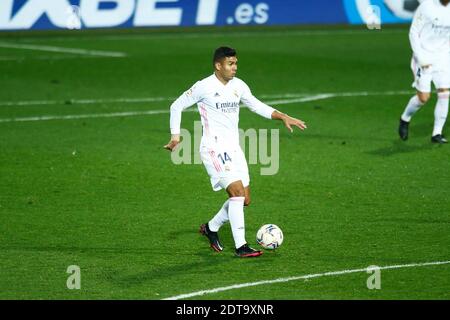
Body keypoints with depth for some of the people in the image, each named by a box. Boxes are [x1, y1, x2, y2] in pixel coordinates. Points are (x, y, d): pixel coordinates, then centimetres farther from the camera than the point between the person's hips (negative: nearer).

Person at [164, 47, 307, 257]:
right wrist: (175, 136, -8)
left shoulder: (238, 86, 8)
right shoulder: (204, 87, -9)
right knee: (237, 191, -19)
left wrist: (283, 117, 6)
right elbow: (177, 106, -1)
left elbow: (257, 106, 18)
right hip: (214, 148, -7)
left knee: (244, 200, 6)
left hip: (234, 148, 7)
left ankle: (211, 228, 28)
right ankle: (241, 246, -16)